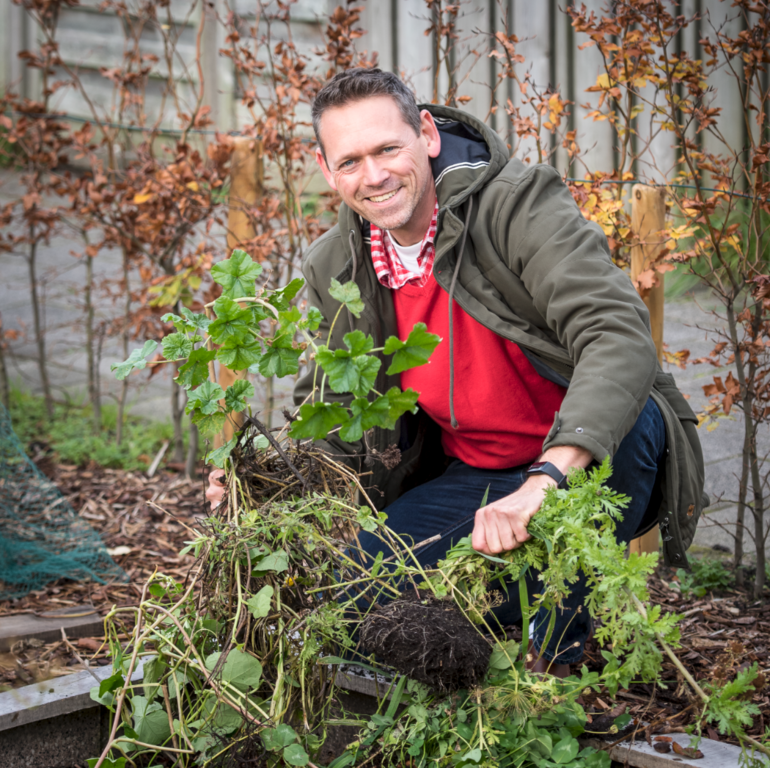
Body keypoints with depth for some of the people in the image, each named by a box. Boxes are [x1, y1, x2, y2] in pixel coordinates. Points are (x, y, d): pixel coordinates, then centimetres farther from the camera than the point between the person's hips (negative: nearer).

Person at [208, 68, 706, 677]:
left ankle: (564, 645, -18)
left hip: (592, 462, -4)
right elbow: (330, 407, 10)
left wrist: (544, 481, -49)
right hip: (474, 478, 4)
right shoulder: (334, 270, -3)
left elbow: (620, 338, -36)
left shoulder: (521, 203, -22)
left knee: (629, 420, -38)